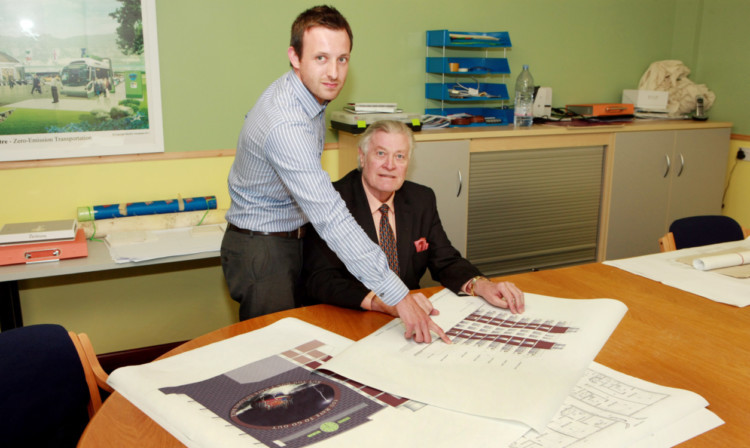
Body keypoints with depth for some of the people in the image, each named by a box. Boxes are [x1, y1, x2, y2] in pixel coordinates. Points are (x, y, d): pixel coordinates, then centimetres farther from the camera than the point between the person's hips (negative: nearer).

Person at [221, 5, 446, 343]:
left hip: (293, 238, 9)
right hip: (262, 251, -9)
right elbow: (331, 219, -40)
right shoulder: (285, 125, -34)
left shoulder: (304, 89, -3)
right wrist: (398, 296, -41)